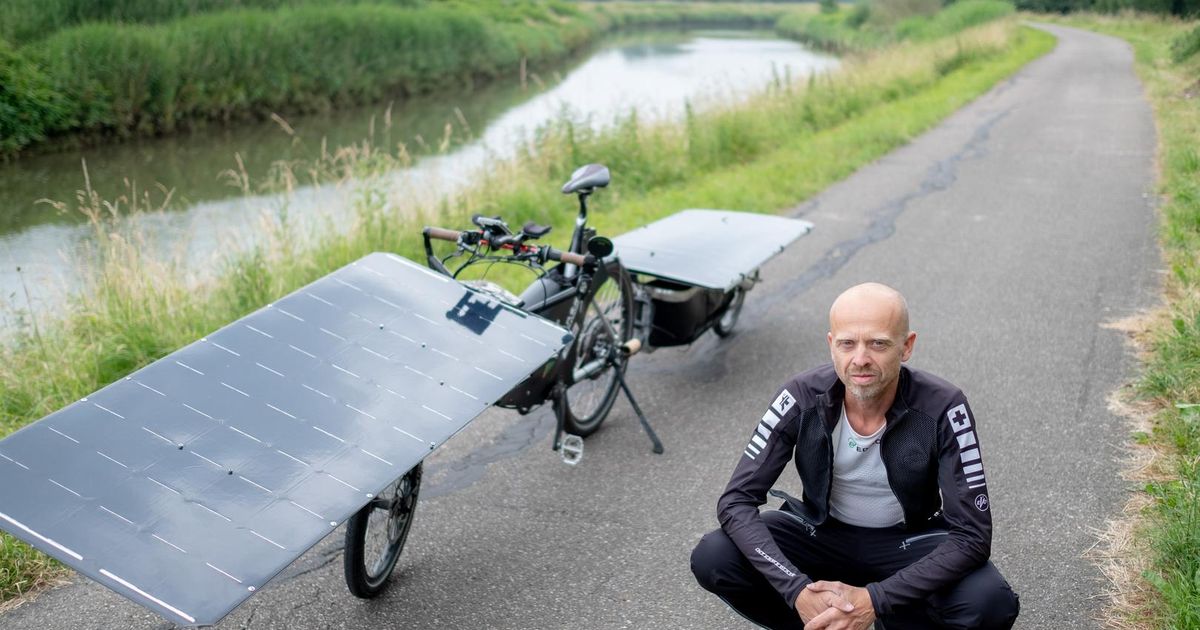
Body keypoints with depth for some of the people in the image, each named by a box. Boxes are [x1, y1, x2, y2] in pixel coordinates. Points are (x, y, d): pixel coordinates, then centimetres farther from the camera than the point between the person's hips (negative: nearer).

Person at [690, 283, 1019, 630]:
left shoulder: (942, 407, -25)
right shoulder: (802, 397, -21)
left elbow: (973, 535, -24)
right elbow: (736, 500, -20)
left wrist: (874, 600, -35)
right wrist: (798, 590, -35)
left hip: (908, 542, -1)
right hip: (821, 533, 1)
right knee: (712, 559, -24)